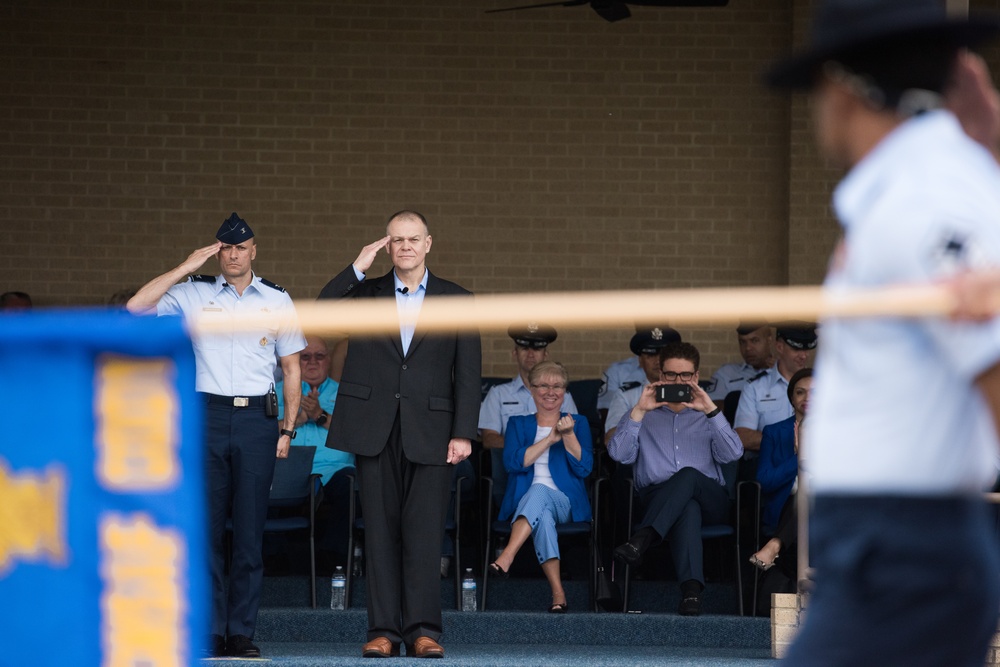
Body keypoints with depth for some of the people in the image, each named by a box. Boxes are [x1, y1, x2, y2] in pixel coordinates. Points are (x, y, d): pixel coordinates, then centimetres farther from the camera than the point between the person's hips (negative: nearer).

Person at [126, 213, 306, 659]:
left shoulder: (276, 300, 11)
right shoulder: (193, 294, 7)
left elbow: (292, 368, 14)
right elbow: (136, 308, -5)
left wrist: (288, 429, 6)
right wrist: (185, 268, -5)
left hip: (256, 419, 0)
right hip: (207, 416, 0)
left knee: (250, 530, -1)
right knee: (206, 527, -2)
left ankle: (242, 633, 2)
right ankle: (211, 632, 1)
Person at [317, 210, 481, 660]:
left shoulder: (456, 300, 10)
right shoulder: (365, 293, 13)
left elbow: (468, 373, 6)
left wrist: (464, 433, -4)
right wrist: (357, 268, -7)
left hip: (430, 431, -1)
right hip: (373, 429, 1)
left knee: (424, 530, -7)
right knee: (380, 530, 0)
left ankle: (422, 630, -7)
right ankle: (384, 630, 0)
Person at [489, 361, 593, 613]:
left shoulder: (578, 423, 17)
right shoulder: (518, 424, 19)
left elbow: (584, 468, 1)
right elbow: (513, 462, -2)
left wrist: (568, 435, -14)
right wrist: (550, 439, -8)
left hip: (565, 503, -1)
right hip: (523, 503, 1)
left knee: (538, 492, -37)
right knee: (542, 515, -38)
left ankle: (506, 558, -54)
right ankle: (558, 592, -49)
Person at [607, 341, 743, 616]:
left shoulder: (707, 418, 25)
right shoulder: (643, 417, 25)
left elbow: (733, 453, 4)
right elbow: (618, 454, 5)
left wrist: (711, 410, -7)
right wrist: (639, 410, -3)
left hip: (709, 499, 1)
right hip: (656, 498, -1)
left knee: (689, 475, -38)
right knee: (687, 507, -40)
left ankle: (641, 540, -52)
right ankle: (691, 588, -58)